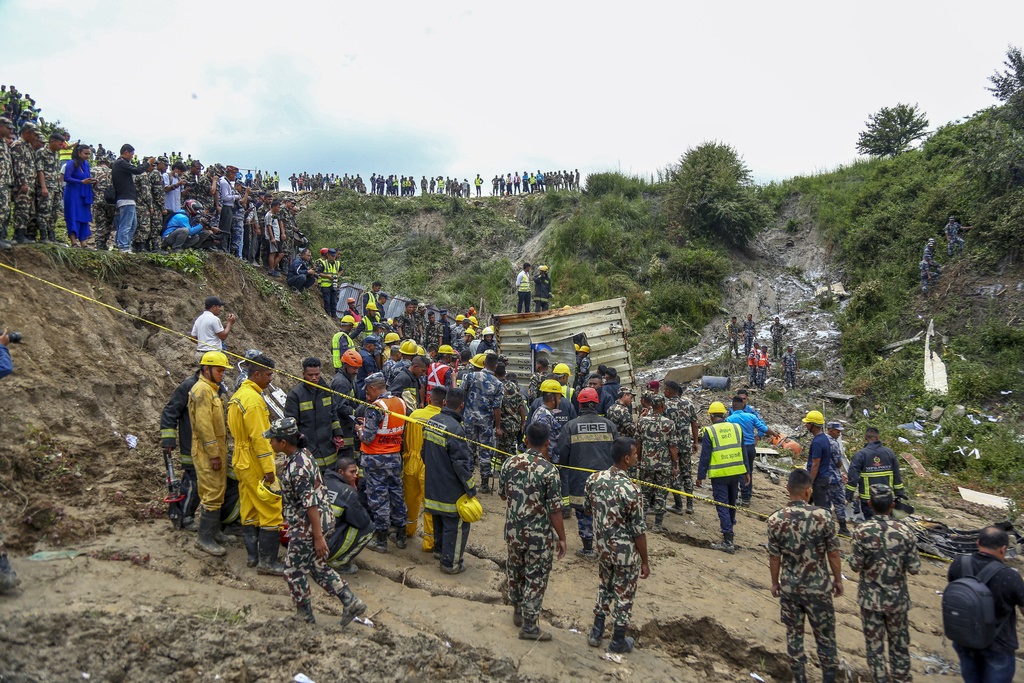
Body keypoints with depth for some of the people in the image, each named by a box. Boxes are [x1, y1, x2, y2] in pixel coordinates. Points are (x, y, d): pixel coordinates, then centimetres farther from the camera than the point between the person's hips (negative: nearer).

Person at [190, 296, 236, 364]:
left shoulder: (198, 319, 14)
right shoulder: (214, 319, -11)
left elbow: (193, 338, 16)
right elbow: (223, 336, -9)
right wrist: (230, 322, 0)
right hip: (212, 354, -9)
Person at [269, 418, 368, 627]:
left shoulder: (296, 468, -26)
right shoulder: (303, 454, 3)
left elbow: (311, 503, -25)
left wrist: (318, 536, -21)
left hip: (306, 528, -9)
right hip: (325, 520, 9)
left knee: (293, 571, 10)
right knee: (318, 568, 21)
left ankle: (305, 618, 25)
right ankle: (351, 602, 21)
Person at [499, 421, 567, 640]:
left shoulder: (510, 463, -6)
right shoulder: (549, 470, -19)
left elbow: (502, 494, 7)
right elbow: (555, 509, -16)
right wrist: (561, 537, -6)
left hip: (513, 530, 5)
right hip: (540, 535, -5)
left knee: (515, 571, 22)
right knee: (536, 578, 8)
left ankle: (518, 611, 40)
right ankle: (529, 626, 15)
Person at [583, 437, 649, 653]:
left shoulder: (593, 479, -10)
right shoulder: (631, 490, -26)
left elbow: (587, 509, 8)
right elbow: (639, 531, -18)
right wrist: (645, 561, -7)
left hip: (602, 547, 5)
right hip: (626, 552, -5)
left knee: (605, 586, 25)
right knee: (624, 595, 13)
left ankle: (596, 632, 33)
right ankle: (618, 641, 27)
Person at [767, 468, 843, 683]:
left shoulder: (775, 520, -13)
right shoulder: (823, 517, -17)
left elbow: (774, 557, -4)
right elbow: (833, 554, -8)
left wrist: (775, 582, 12)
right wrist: (838, 579, 8)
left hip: (789, 587, 2)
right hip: (818, 587, -1)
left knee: (794, 634, 17)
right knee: (825, 635, 16)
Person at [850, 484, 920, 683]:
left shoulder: (862, 531, -17)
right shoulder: (905, 532, -14)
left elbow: (856, 566, -13)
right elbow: (914, 568, -9)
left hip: (870, 598, -1)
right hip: (897, 598, 1)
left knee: (874, 643, 14)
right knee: (899, 642, 19)